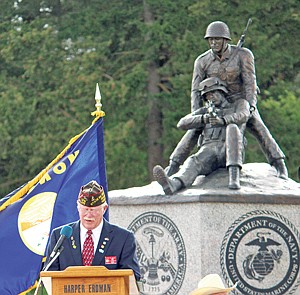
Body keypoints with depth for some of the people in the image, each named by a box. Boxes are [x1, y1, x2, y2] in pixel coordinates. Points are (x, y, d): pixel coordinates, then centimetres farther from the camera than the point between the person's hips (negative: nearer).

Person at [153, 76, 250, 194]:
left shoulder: (240, 104, 23)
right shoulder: (205, 111, 30)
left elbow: (243, 116, -3)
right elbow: (182, 123, 14)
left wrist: (223, 120, -24)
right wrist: (204, 119, -5)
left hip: (230, 152, -2)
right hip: (208, 150, 2)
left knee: (232, 128, -34)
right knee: (194, 162, -34)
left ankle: (234, 177, -46)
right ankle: (172, 184, -68)